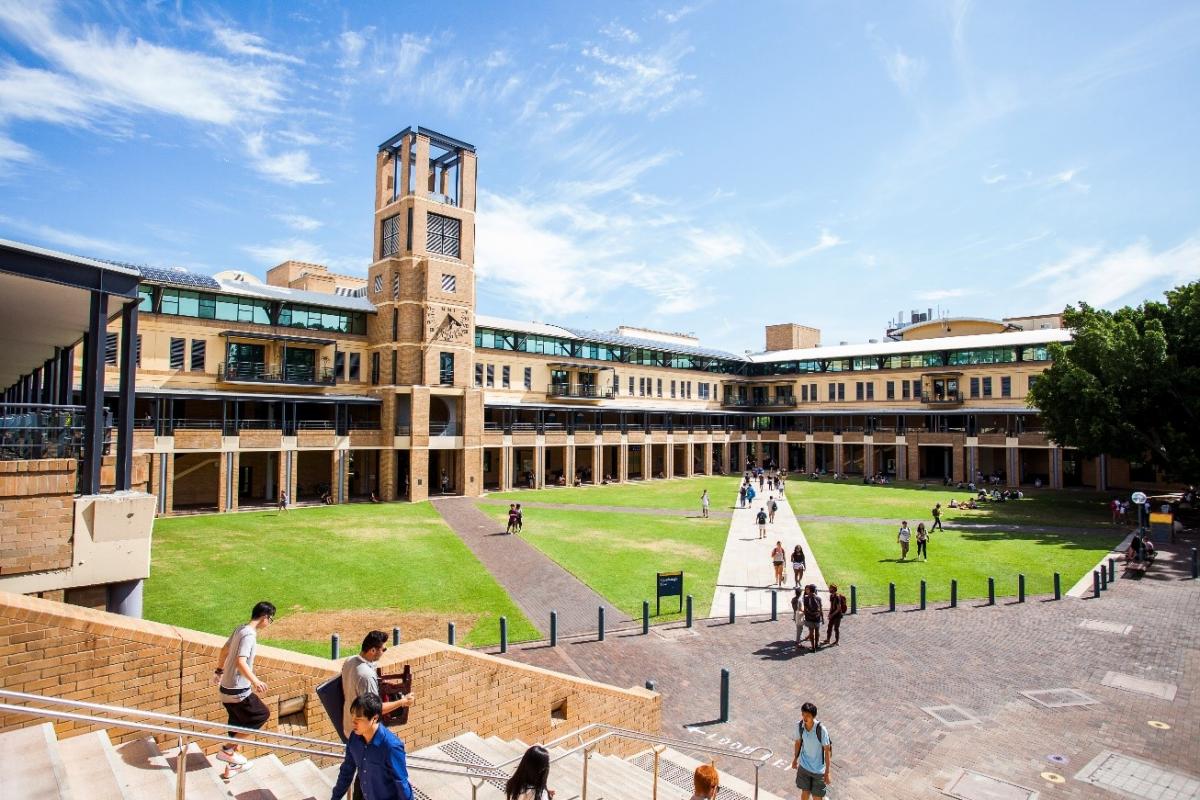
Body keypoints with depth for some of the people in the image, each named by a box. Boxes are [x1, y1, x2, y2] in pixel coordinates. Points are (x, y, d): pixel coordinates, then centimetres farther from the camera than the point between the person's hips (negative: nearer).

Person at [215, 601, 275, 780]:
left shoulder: (240, 629, 7)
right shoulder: (249, 635, -21)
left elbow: (224, 650, 21)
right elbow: (241, 661, -32)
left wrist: (219, 671, 37)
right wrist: (255, 681, -42)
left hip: (227, 688, 9)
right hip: (238, 691, -9)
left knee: (237, 724, 19)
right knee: (262, 714, 4)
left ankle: (232, 766, 29)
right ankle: (228, 749, 5)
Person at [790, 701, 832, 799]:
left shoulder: (821, 730, -27)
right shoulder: (799, 726, -16)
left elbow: (827, 751, -17)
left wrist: (827, 773, -13)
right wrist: (795, 759, 14)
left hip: (818, 769, -2)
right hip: (804, 766, 3)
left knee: (817, 796, 13)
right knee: (805, 792, 15)